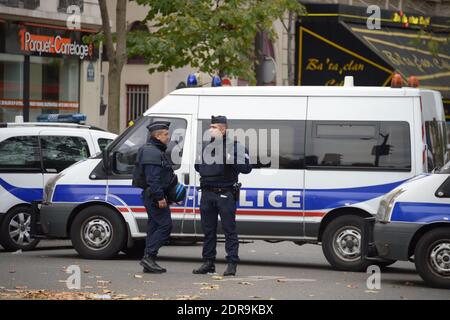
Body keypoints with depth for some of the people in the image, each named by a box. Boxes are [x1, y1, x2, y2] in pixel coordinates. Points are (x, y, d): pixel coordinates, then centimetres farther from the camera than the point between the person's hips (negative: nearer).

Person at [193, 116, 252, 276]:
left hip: (225, 194, -6)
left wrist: (231, 161, -20)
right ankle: (208, 263, 16)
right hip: (207, 194, 6)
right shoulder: (206, 147, 17)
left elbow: (246, 167, -8)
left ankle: (232, 263, -4)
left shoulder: (234, 146, -2)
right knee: (208, 230, 10)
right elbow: (198, 166, 30)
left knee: (229, 230, -6)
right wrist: (199, 165, 8)